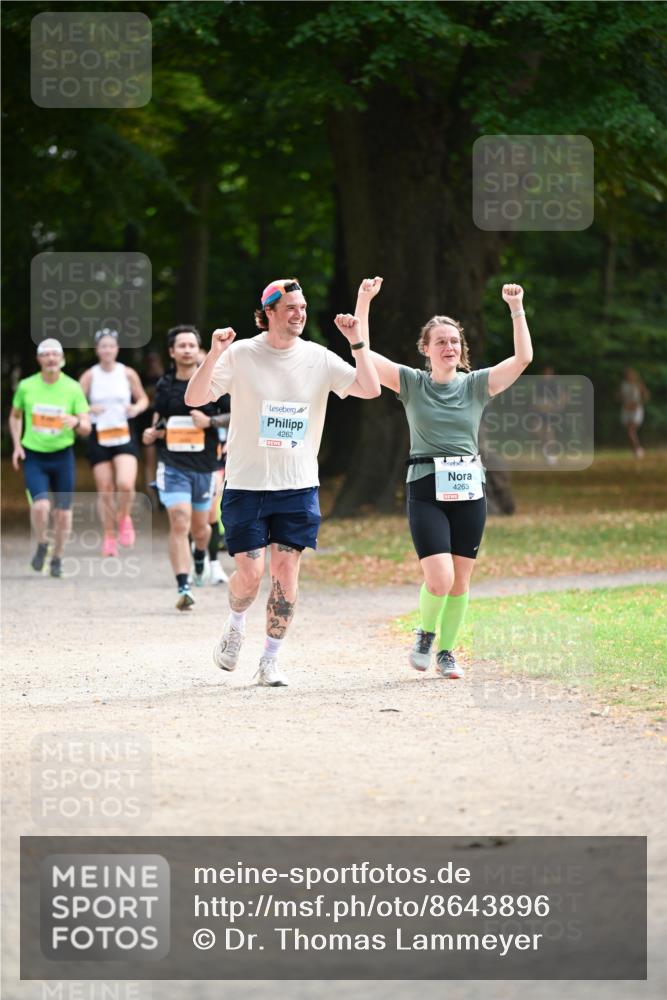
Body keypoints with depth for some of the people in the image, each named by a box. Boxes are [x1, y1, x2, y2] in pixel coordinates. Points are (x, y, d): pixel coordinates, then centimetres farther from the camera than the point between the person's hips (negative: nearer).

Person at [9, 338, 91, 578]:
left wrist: (76, 422, -26)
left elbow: (86, 429, -2)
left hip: (62, 456, 1)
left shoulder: (73, 388, -3)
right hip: (33, 457, -1)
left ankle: (57, 558, 22)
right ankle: (42, 546, 9)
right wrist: (17, 445, 4)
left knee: (63, 512, 1)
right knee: (40, 505, -19)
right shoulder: (26, 387, 0)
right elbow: (15, 416, 17)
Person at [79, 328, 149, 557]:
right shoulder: (89, 376, 0)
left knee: (125, 484, -21)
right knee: (105, 492, 2)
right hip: (99, 437, 1)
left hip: (124, 436, -1)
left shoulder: (128, 374, 1)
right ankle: (109, 537, 17)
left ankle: (124, 518, 9)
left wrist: (136, 408, -9)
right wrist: (89, 409, -20)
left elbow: (143, 399, 13)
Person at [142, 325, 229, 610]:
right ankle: (183, 588, -18)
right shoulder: (165, 385, 6)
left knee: (200, 528, 15)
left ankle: (200, 559, 51)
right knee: (180, 524, -16)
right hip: (172, 466, 0)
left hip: (204, 466, 0)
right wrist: (152, 433, 0)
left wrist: (210, 421, -14)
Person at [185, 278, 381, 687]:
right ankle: (236, 629, 26)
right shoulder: (241, 354, -5)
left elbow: (370, 389, -5)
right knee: (250, 573, -6)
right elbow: (194, 398, -12)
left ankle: (271, 661, 8)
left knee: (286, 571, -3)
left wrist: (359, 344, -17)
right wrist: (214, 355, -27)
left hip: (298, 486, 2)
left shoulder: (318, 358, 1)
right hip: (246, 483, -2)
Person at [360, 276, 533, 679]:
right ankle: (426, 634, 14)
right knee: (439, 579, -14)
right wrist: (364, 301, -9)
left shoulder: (476, 385, 6)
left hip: (470, 491, 2)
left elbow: (523, 358, -5)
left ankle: (447, 651, 22)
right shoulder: (411, 383, 3)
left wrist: (517, 310, -12)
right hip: (426, 491, -2)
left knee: (461, 580, 5)